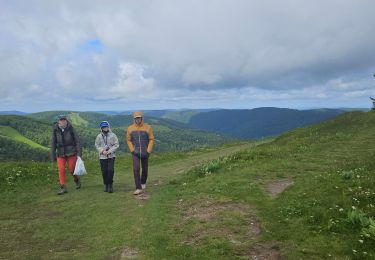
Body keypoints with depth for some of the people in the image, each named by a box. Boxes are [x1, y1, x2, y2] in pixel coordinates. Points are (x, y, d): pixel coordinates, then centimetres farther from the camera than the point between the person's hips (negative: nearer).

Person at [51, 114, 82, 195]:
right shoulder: (55, 130, -4)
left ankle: (77, 180, 31)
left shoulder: (71, 129, -8)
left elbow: (77, 141, -6)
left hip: (71, 152, -1)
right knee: (61, 170, -7)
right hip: (61, 153, 2)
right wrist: (53, 156, 7)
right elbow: (53, 144, 4)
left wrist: (79, 153, -12)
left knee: (72, 169, 0)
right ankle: (63, 188, 2)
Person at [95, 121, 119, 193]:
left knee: (110, 170, -12)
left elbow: (116, 145, -2)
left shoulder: (112, 135, -2)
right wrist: (102, 151, -9)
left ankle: (110, 184, 2)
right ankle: (106, 185, 22)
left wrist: (109, 151, -12)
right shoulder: (99, 136, 4)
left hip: (111, 156, -2)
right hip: (102, 156, 2)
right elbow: (97, 145, 8)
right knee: (104, 171, 4)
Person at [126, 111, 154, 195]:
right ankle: (139, 189, -9)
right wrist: (132, 150, -7)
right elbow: (128, 140, 4)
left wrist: (148, 151, -12)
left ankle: (143, 182, 42)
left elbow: (151, 139, -4)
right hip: (135, 153, 0)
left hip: (145, 152, 0)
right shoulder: (130, 128, -4)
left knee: (145, 169, 13)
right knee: (136, 169, -14)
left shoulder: (147, 127, -9)